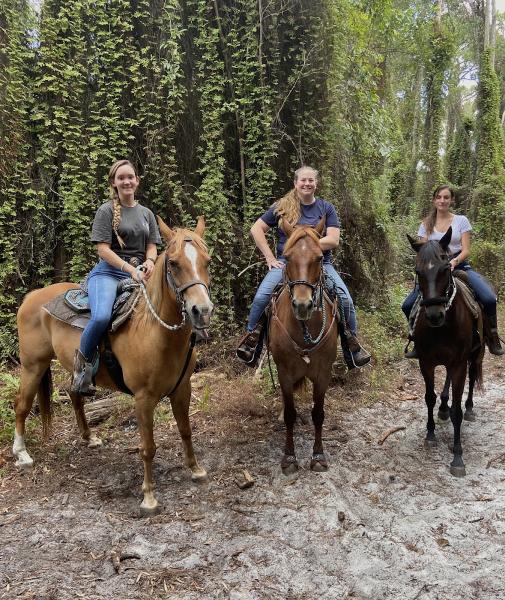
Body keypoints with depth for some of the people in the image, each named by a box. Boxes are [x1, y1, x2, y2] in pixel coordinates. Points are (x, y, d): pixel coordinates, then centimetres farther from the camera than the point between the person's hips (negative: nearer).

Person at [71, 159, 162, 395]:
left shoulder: (146, 213, 18)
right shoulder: (106, 210, 1)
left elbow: (152, 246, 14)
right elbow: (103, 249, -6)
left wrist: (149, 262, -9)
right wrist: (130, 268, -18)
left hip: (139, 274, 5)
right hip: (108, 272, -5)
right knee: (102, 316, -33)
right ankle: (83, 361, -7)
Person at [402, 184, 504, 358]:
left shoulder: (461, 220, 4)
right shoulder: (426, 225, 8)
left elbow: (466, 250, -3)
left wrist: (454, 261, -24)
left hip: (459, 266, -2)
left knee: (489, 299, -27)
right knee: (407, 306, -13)